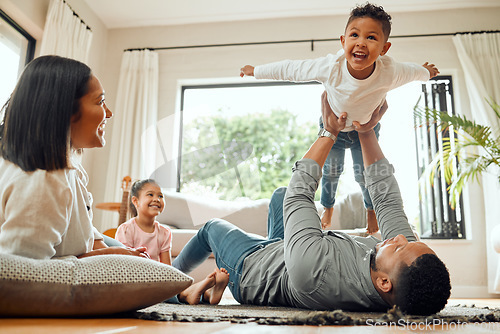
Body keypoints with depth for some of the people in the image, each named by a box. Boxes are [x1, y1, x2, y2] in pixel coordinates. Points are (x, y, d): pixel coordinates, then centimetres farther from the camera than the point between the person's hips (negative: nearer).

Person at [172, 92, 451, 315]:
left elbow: (299, 191, -35)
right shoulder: (412, 265, -34)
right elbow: (388, 198, -19)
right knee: (281, 194, 21)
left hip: (251, 266, -5)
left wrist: (329, 133, -22)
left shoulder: (314, 269, -52)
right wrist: (367, 132, -19)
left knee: (212, 226, 23)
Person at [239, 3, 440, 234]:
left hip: (366, 127, 0)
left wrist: (426, 72, 14)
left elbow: (412, 71, -10)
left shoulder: (390, 73, -35)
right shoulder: (329, 67, -39)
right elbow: (290, 69, -26)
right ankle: (328, 208, 47)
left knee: (364, 174, 10)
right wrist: (255, 71, -15)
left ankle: (371, 209, 45)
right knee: (331, 171, 15)